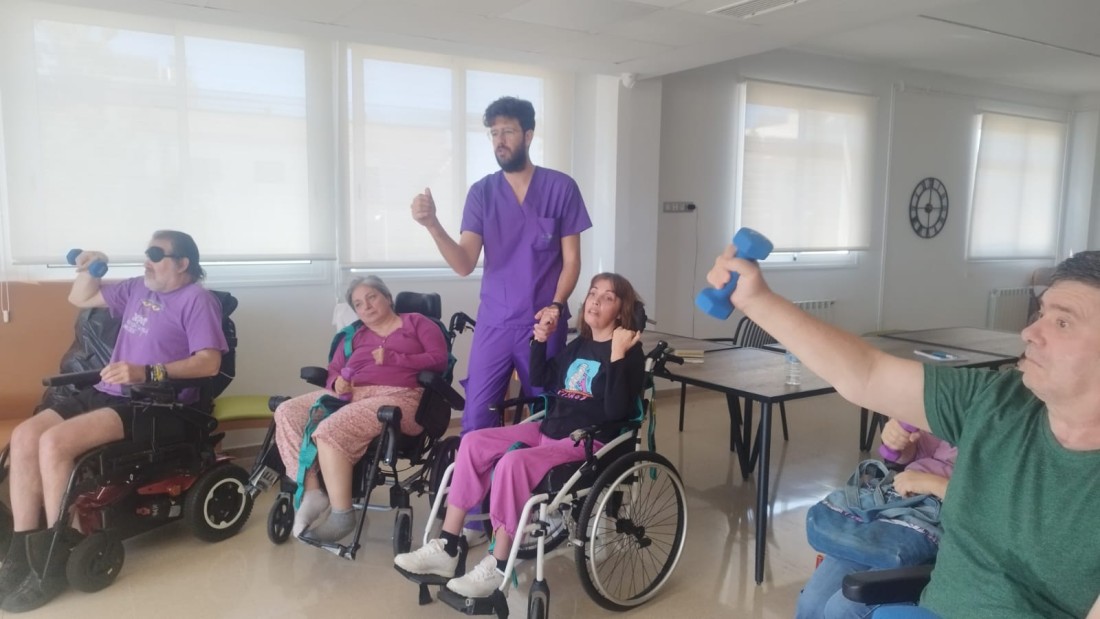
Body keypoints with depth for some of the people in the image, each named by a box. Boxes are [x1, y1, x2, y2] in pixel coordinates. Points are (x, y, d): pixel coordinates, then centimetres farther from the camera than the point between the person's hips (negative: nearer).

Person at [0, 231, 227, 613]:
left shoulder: (197, 299, -6)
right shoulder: (137, 288, 19)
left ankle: (54, 558, -13)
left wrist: (147, 373, -27)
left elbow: (210, 363, -18)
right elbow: (80, 298, 32)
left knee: (54, 442, -26)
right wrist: (88, 268, 12)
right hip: (106, 393, 8)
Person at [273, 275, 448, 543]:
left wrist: (392, 358, -7)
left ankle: (342, 515, -21)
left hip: (397, 397, -6)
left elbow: (440, 360, 0)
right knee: (286, 412, -17)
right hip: (350, 395, 7)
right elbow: (333, 371, 21)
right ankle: (311, 491, -20)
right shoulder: (354, 336, 29)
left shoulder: (417, 323, 14)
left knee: (330, 430, -31)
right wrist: (337, 382, -4)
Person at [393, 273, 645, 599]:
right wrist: (540, 341, 9)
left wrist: (617, 356, -28)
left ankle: (497, 568, -16)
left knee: (513, 462, -31)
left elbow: (616, 410, -21)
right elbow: (541, 381, 23)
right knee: (474, 443, -6)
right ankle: (446, 549, -5)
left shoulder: (629, 352, -8)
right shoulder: (579, 344, 15)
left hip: (589, 442, -8)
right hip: (548, 429, 8)